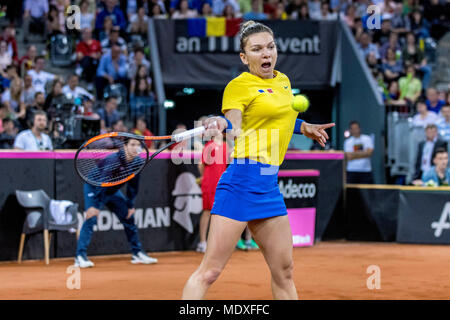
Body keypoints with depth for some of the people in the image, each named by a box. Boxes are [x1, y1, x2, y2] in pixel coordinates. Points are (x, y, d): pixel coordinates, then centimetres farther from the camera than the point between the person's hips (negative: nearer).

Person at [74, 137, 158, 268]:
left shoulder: (138, 162, -12)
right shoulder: (113, 160, -34)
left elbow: (133, 185, 1)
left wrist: (130, 205, 2)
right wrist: (95, 206, -41)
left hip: (113, 191, 7)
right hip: (94, 187, -7)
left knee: (129, 218, 8)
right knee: (91, 218, -23)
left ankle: (137, 253, 20)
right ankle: (80, 256, -25)